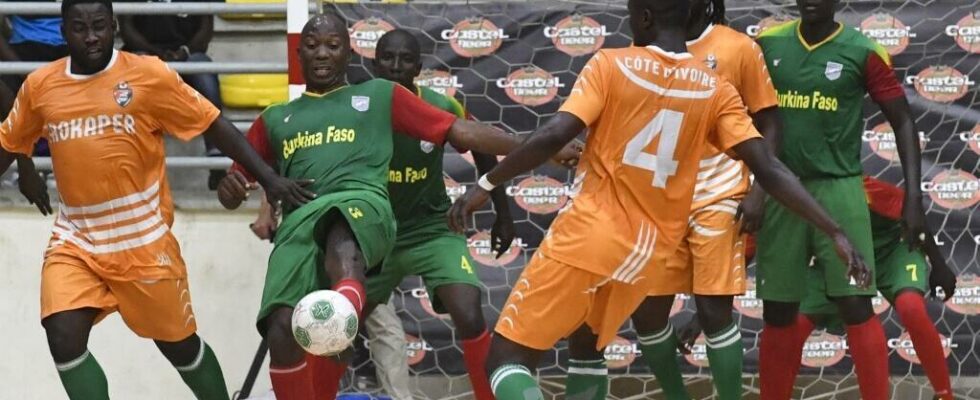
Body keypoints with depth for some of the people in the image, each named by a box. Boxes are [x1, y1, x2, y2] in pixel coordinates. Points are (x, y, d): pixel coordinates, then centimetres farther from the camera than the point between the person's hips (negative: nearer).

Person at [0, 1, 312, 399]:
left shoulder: (149, 75, -9)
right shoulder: (39, 86, 1)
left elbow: (212, 124, -3)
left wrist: (268, 177, -7)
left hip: (143, 240, -2)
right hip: (75, 240, 3)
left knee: (178, 342, 10)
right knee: (63, 339, -15)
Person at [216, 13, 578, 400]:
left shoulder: (379, 95, 25)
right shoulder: (275, 119, 30)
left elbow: (460, 131, 19)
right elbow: (233, 190, 30)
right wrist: (229, 188, 4)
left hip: (362, 204, -3)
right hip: (297, 225, 3)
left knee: (342, 234, -42)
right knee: (282, 332, -23)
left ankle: (347, 305, -76)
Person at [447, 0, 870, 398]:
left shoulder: (611, 63, -6)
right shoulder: (716, 90, 4)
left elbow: (553, 135, -15)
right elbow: (769, 169, -3)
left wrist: (485, 184, -6)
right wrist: (836, 233, -1)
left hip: (588, 234, -5)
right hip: (649, 252, 5)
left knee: (507, 357, -1)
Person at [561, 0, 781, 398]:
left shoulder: (739, 48, -2)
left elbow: (767, 122, 2)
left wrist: (757, 191, -8)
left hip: (718, 198, -4)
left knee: (714, 309, -6)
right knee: (647, 310, 5)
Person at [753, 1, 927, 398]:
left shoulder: (862, 51, -4)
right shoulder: (768, 44, 3)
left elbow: (902, 122, 0)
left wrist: (914, 196, -7)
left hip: (837, 188, -3)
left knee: (856, 306, -8)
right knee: (777, 313, 7)